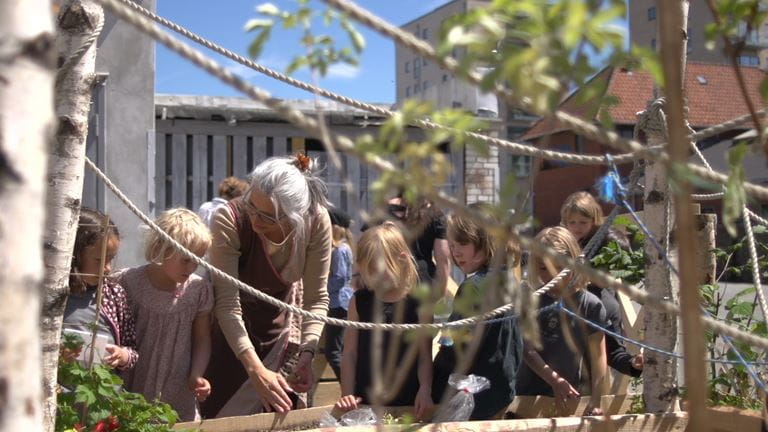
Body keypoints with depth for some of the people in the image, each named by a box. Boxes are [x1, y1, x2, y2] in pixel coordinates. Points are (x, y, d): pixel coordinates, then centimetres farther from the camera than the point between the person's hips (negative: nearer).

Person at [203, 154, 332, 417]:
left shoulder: (316, 221, -25)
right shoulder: (229, 221, -33)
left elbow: (316, 298, -17)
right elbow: (227, 304, -34)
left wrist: (307, 354, -30)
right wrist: (255, 369, -43)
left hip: (283, 321, 3)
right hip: (232, 328, -2)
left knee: (280, 411, 12)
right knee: (225, 417, 2)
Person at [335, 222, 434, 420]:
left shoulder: (416, 303, -3)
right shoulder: (359, 301, 4)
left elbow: (425, 355, -4)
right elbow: (350, 354, 4)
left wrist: (425, 390, -18)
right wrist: (347, 395, -3)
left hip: (407, 403, -2)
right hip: (365, 401, 2)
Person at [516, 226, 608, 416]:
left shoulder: (591, 305, -3)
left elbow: (598, 356, -4)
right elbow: (527, 350, -10)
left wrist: (595, 401, -10)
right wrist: (555, 381, -24)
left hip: (570, 396, 0)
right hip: (529, 394, 0)